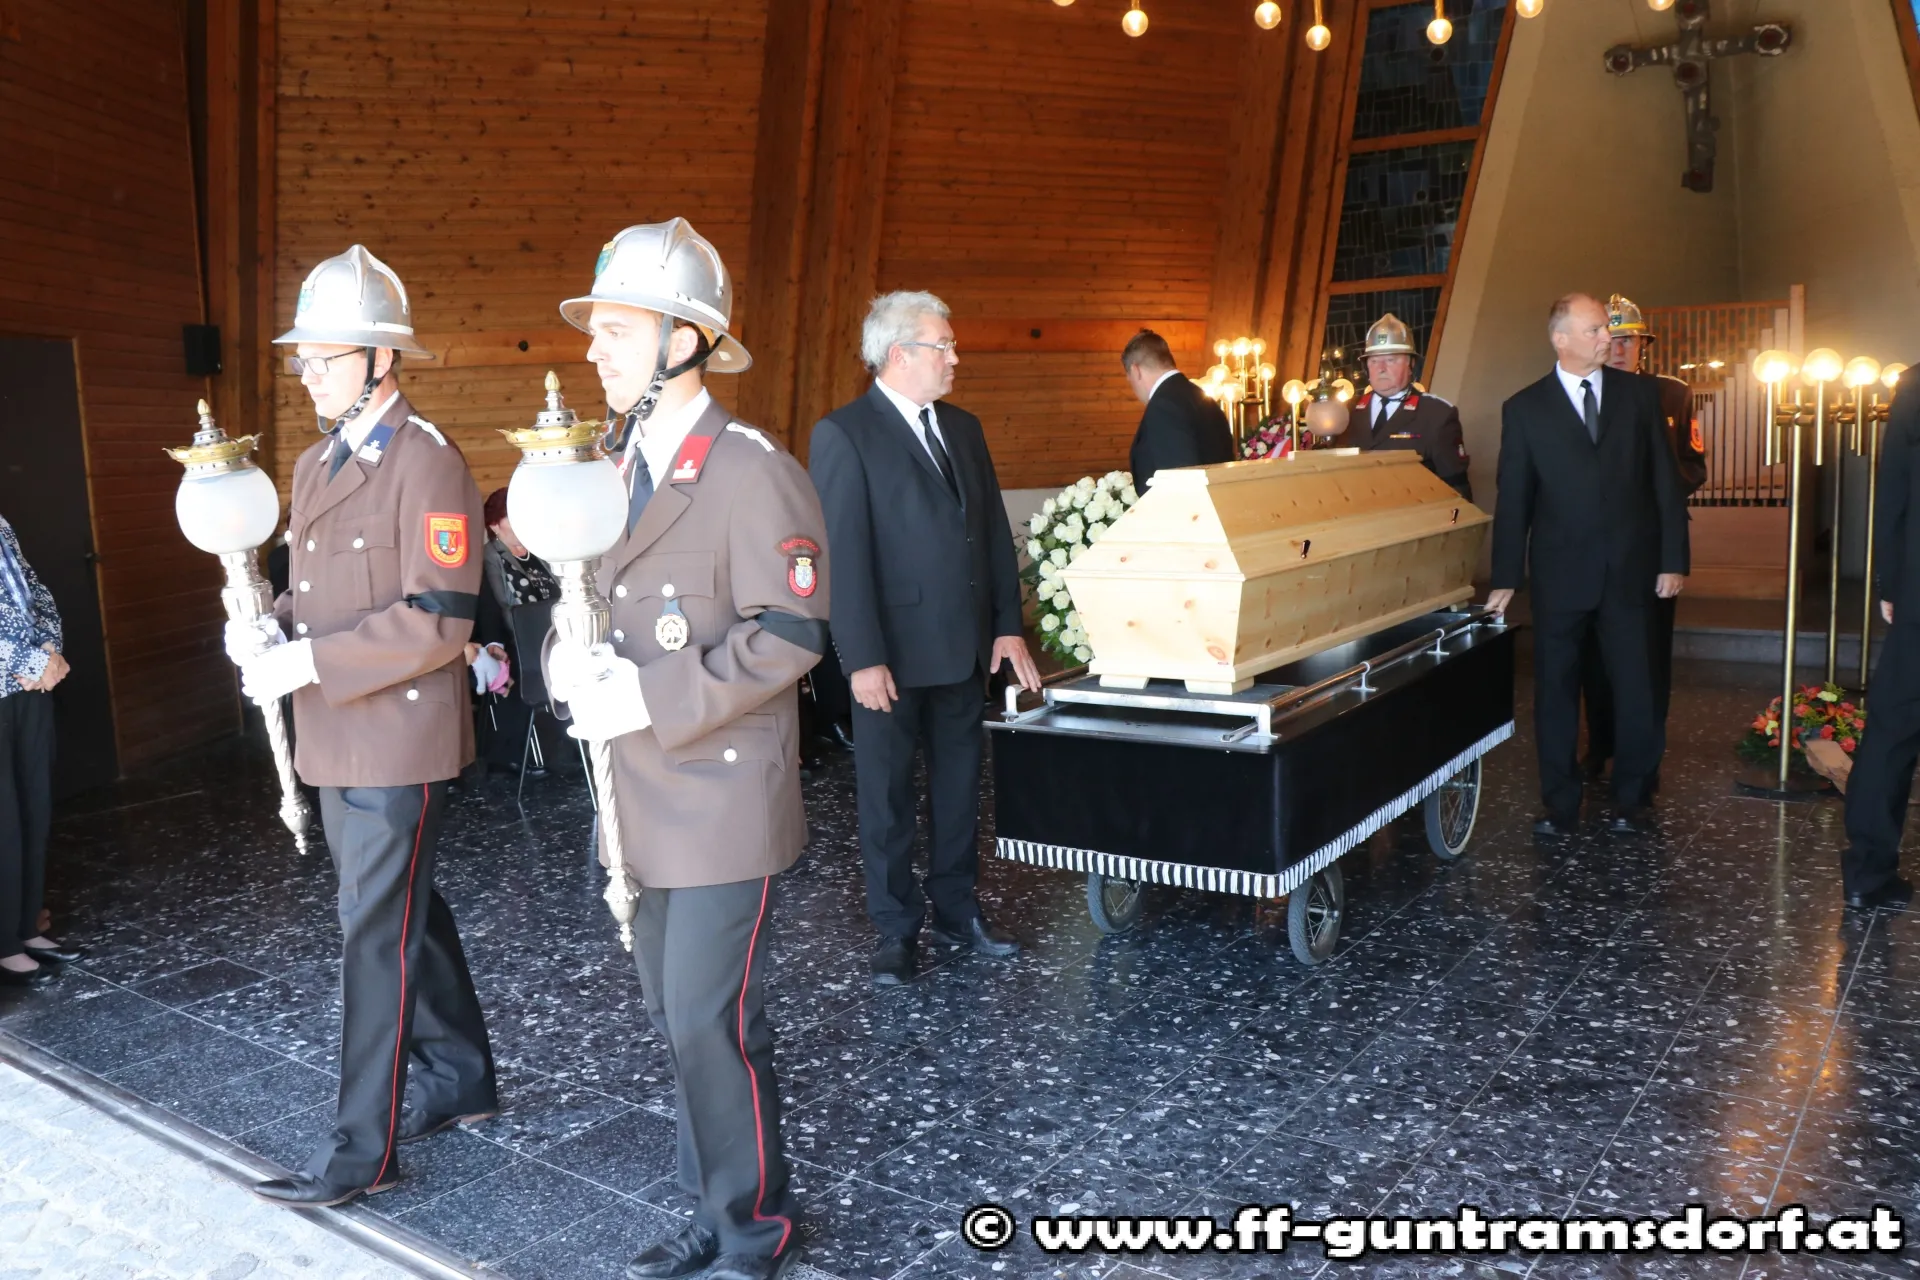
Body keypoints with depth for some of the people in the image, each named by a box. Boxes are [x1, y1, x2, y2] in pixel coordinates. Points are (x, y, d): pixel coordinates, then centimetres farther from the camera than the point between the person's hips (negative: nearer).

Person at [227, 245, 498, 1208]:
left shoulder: (427, 464, -16)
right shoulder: (317, 463, 13)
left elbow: (440, 620, -21)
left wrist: (308, 661, -22)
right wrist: (268, 632, -1)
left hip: (400, 739, -9)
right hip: (337, 740, 9)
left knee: (377, 932, -1)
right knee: (404, 910, 19)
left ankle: (362, 1149, 10)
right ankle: (459, 1078, 36)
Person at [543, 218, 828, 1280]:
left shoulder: (752, 473, -15)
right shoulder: (619, 467, 10)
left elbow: (788, 635, -19)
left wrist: (652, 698, -24)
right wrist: (575, 663, -8)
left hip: (724, 794, -8)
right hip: (644, 796, 8)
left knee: (710, 1019, -3)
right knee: (673, 1010, 17)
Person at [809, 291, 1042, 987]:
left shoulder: (963, 427, 11)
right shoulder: (843, 433, -10)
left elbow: (994, 530, 12)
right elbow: (844, 554, -15)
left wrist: (1008, 626, 7)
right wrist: (863, 658, -19)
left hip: (965, 644, 6)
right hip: (894, 650, -6)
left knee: (959, 782, 15)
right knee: (887, 793, 6)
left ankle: (956, 907, 30)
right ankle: (896, 927, 19)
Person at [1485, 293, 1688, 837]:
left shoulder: (1639, 394, 5)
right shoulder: (1524, 409, 1)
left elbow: (1665, 481, 5)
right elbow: (1513, 501, 2)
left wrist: (1674, 560, 0)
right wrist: (1505, 579, -1)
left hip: (1630, 570, 1)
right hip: (1560, 573, -1)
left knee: (1636, 689, 3)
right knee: (1555, 690, 6)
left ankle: (1632, 800, 20)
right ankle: (1560, 805, 17)